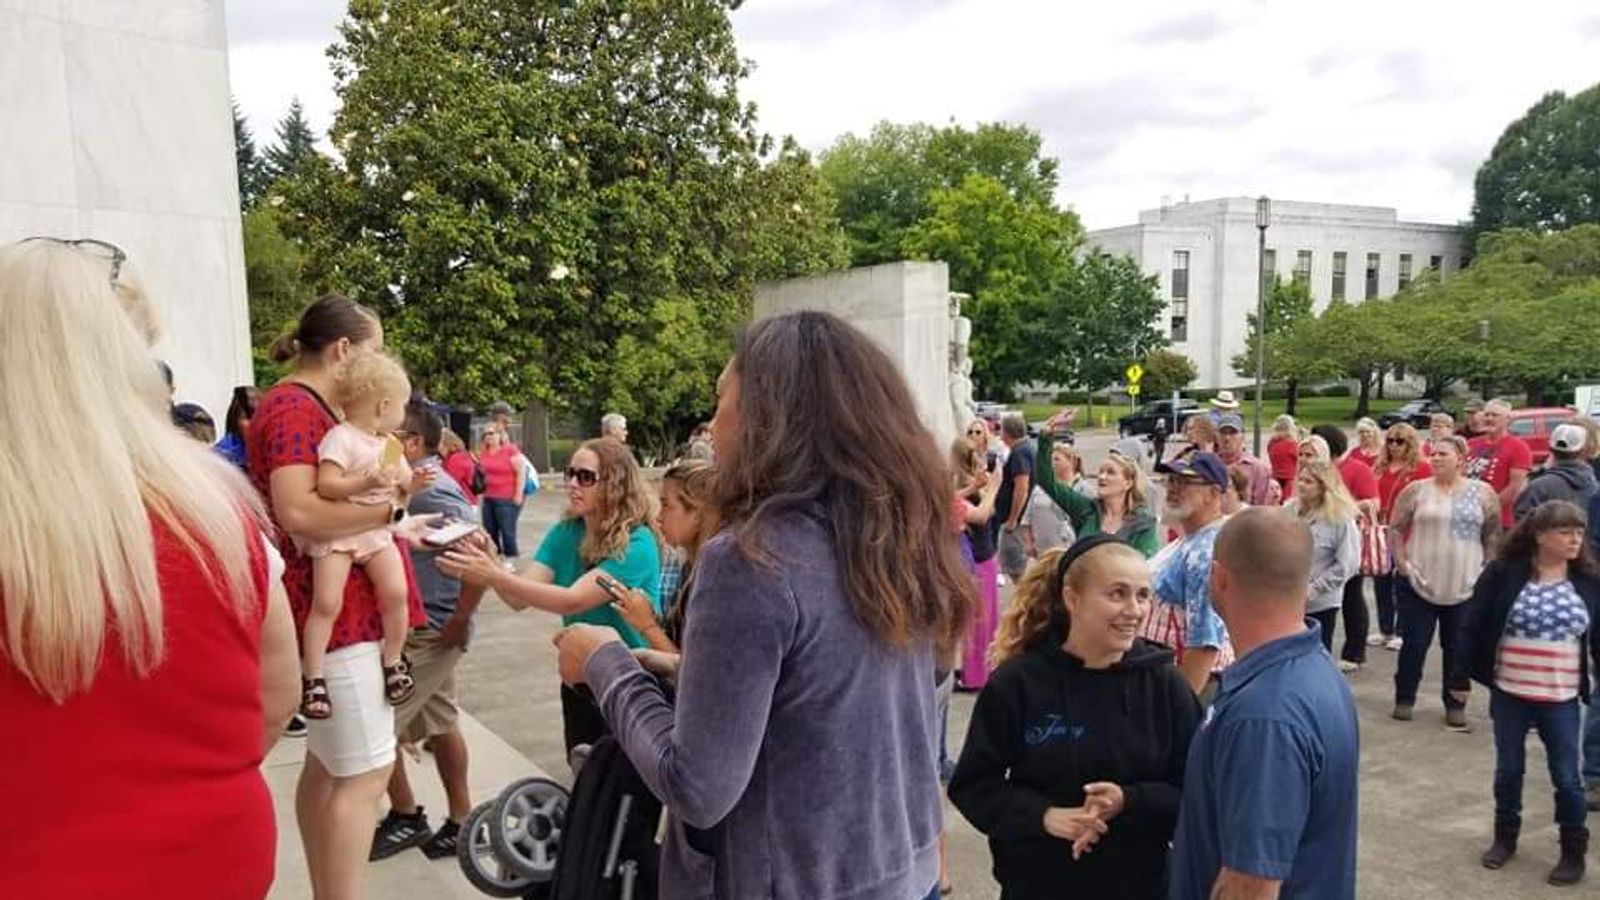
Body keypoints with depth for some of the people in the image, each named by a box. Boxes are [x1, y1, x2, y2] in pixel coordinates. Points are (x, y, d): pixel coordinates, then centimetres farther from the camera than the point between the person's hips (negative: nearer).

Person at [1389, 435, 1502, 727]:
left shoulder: (1482, 493, 2)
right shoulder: (1416, 490, -1)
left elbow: (1493, 537, 6)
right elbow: (1395, 530, 2)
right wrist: (1403, 564, -7)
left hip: (1465, 586, 1)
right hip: (1418, 584, -1)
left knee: (1458, 648, 9)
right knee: (1414, 645, 4)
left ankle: (1455, 704, 22)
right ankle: (1404, 699, 17)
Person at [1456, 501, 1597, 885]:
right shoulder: (1503, 573, -10)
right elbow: (1474, 627, -6)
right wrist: (1463, 675, -6)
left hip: (1561, 699, 1)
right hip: (1509, 693, -1)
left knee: (1567, 776, 8)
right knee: (1508, 769, 14)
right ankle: (1505, 836, 32)